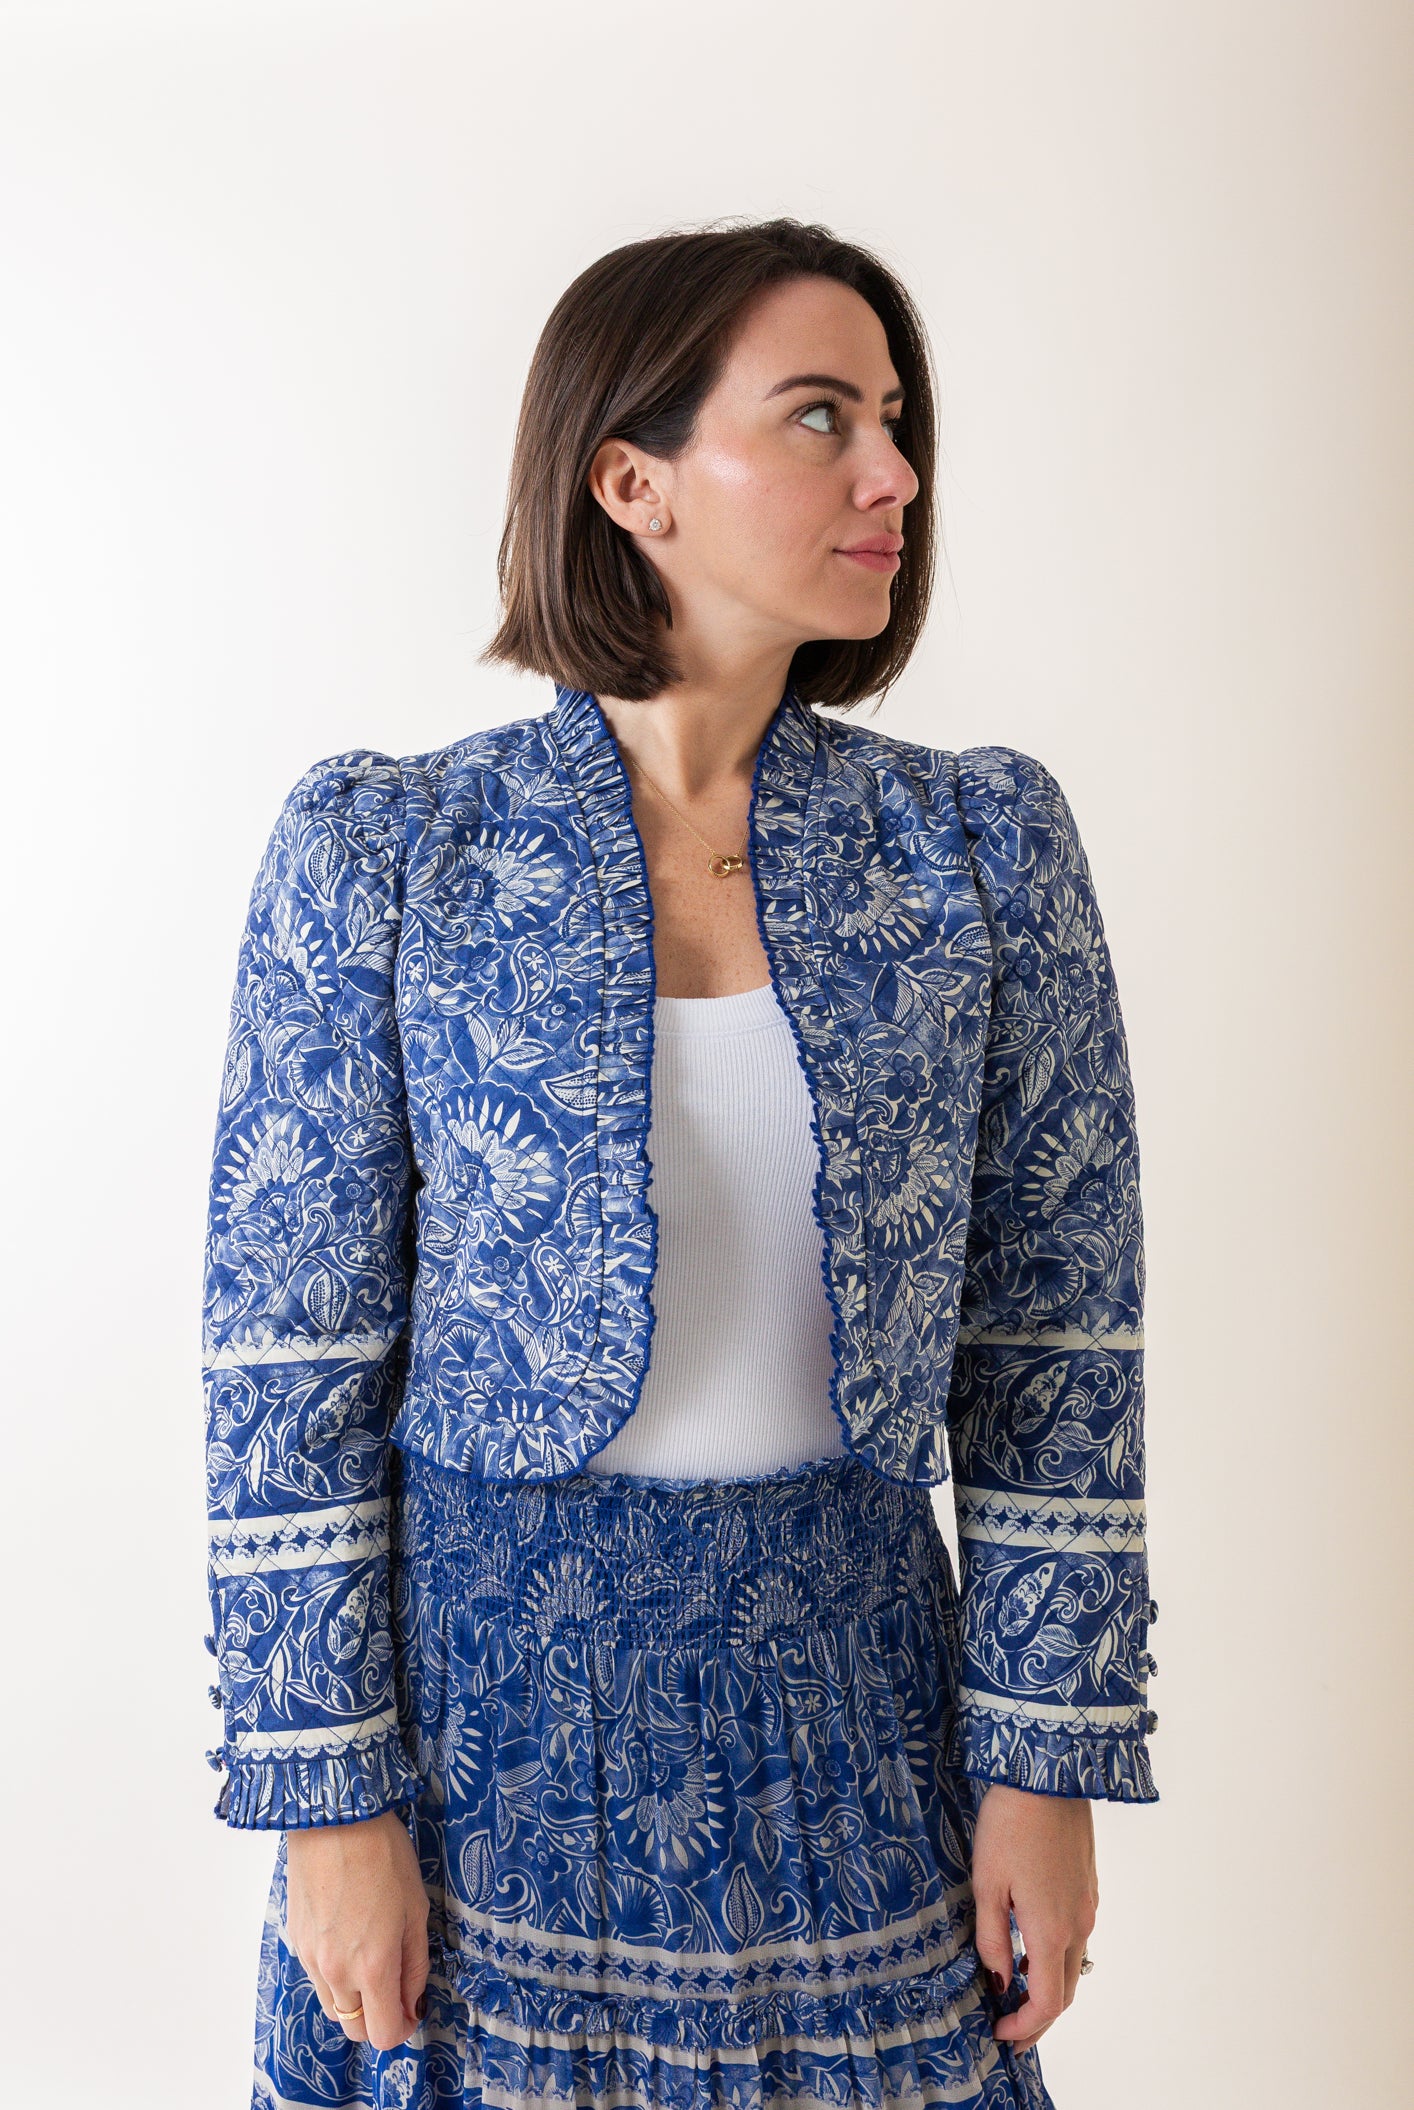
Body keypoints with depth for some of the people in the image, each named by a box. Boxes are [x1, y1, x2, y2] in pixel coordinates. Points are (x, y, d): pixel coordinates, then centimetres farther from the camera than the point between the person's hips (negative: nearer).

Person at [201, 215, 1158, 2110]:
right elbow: (290, 1354, -6)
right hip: (487, 1690, -1)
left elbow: (1060, 1336, 0)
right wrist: (329, 1797, -7)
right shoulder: (379, 850, -8)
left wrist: (1049, 1761, -1)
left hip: (850, 1680, 2)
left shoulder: (986, 843, -2)